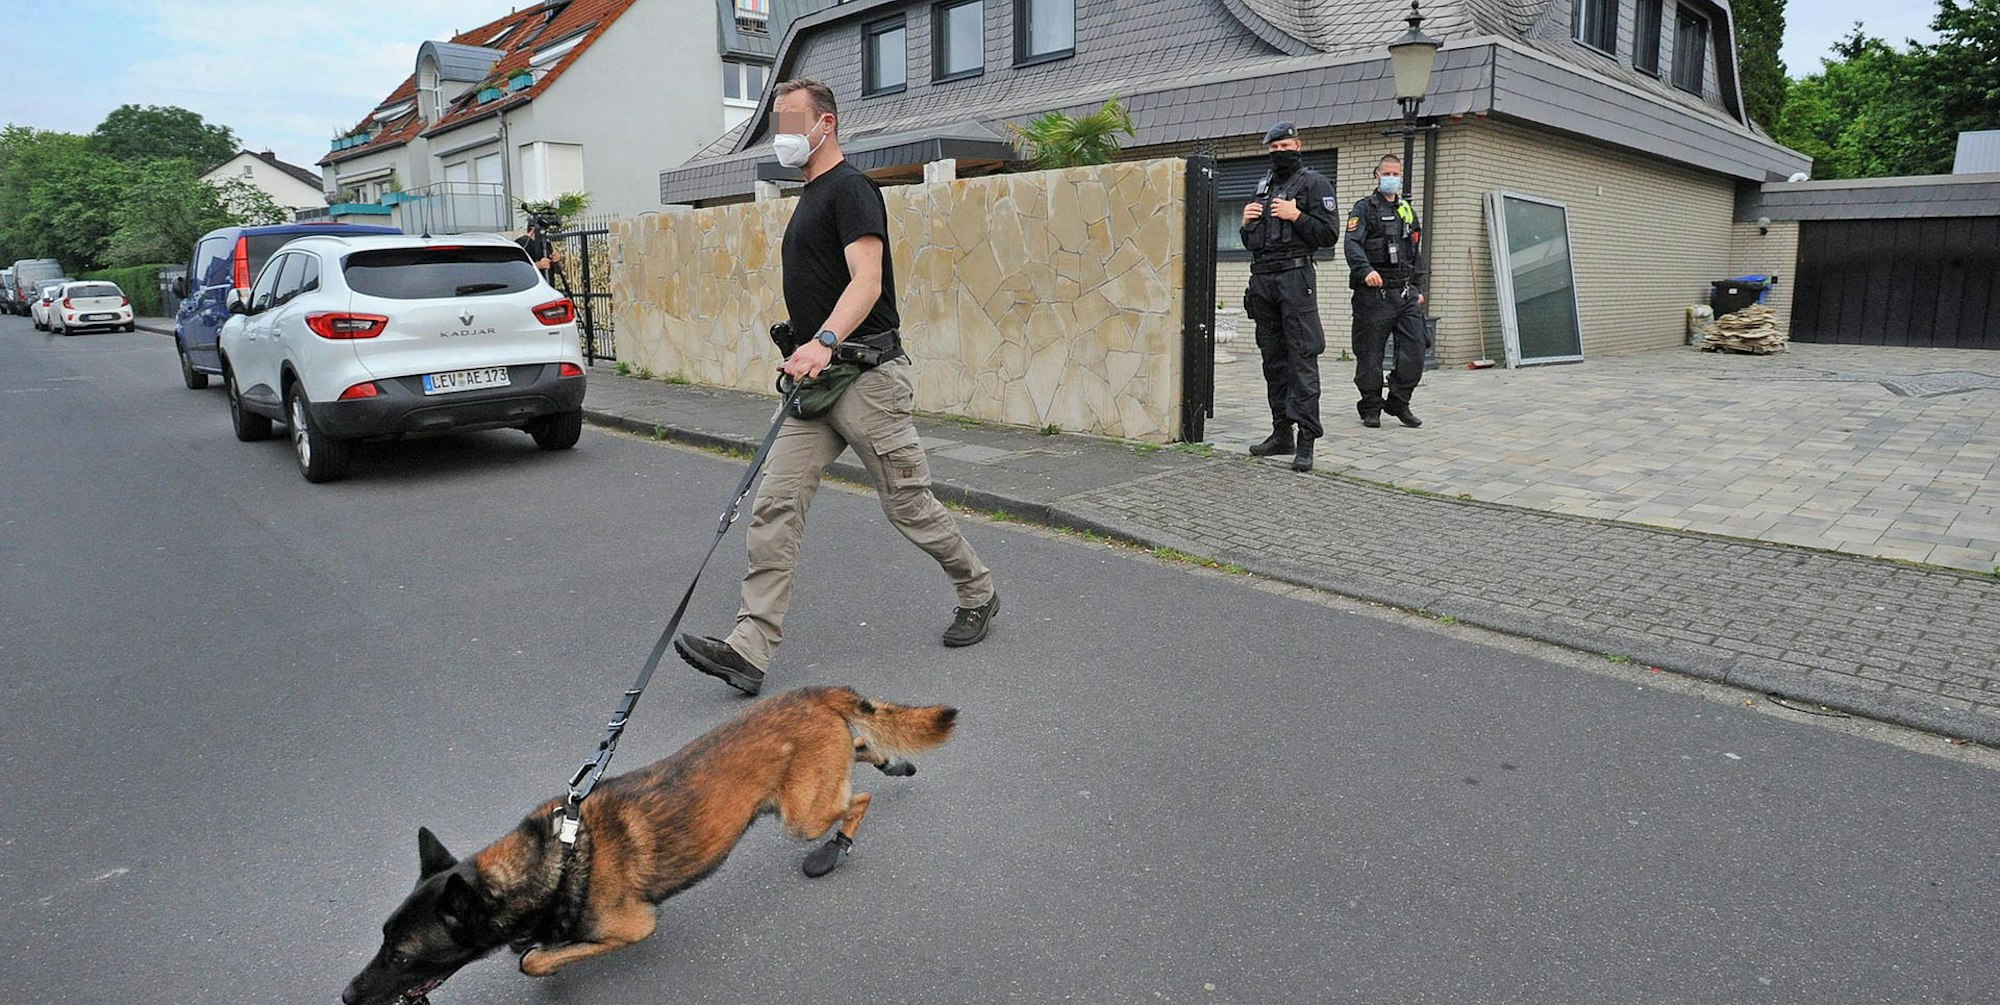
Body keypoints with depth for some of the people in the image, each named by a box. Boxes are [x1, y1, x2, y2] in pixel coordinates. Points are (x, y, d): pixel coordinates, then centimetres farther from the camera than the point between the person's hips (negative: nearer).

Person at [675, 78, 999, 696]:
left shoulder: (850, 188, -10)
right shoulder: (811, 197, 21)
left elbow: (867, 281, -24)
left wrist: (824, 342, -39)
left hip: (866, 375, -9)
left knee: (908, 504, 3)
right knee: (775, 506, -3)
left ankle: (978, 594, 26)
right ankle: (750, 650, -6)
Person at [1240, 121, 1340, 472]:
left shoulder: (1314, 183, 3)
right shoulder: (1263, 187, 22)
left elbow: (1329, 234, -5)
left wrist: (1296, 216, -13)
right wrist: (1246, 223, 7)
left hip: (1294, 277, -7)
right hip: (1262, 279, 7)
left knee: (1302, 357, -11)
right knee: (1273, 358, 9)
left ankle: (1306, 439, -13)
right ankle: (1282, 432, 16)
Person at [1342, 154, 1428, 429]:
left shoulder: (1408, 211, 21)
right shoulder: (1364, 209, 1)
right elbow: (1352, 244, -14)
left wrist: (1418, 288, 19)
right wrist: (1366, 270, -31)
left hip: (1405, 293, 5)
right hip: (1374, 293, -5)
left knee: (1415, 349, -2)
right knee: (1370, 354, 0)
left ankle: (1399, 402, 12)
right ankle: (1371, 408, 11)